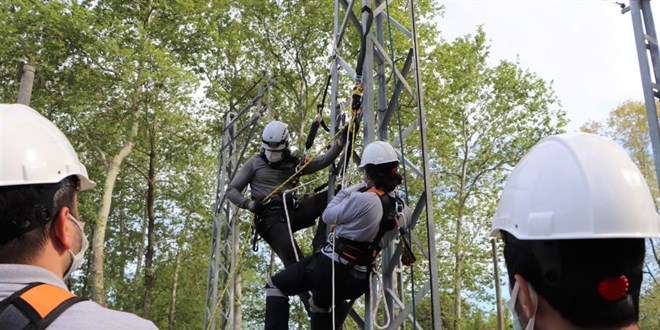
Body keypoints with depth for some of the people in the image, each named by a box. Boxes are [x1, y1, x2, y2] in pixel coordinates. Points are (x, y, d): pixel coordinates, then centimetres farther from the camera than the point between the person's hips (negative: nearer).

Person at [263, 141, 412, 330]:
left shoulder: (362, 200, -23)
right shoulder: (401, 210, -2)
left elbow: (328, 217, -8)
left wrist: (346, 192, 7)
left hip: (331, 266, -7)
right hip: (358, 280, 7)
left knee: (276, 286, 9)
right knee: (321, 307, 34)